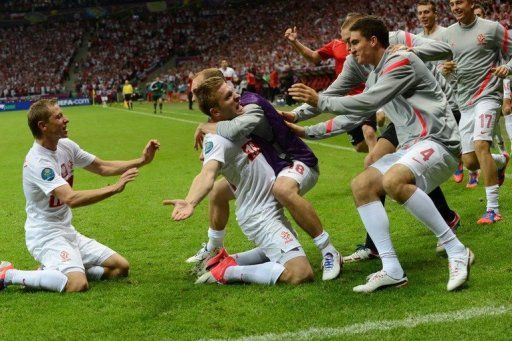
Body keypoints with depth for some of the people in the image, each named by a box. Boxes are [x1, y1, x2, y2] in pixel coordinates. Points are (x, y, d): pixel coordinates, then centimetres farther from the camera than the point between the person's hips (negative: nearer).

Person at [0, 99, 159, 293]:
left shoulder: (66, 146, 5)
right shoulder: (37, 161, -22)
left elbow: (102, 168, 15)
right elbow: (71, 198, -33)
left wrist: (142, 160, 4)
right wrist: (115, 188, -31)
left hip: (68, 233, 9)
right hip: (45, 235, -9)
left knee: (121, 267, 1)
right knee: (78, 285, -31)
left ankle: (53, 270, 7)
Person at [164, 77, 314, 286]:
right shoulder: (217, 138, -22)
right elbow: (208, 172, -43)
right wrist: (190, 202, -61)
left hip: (273, 211, 10)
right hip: (261, 218, -10)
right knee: (300, 273, -23)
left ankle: (229, 261, 21)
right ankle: (227, 272, -12)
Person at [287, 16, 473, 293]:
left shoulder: (401, 62, -10)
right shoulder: (375, 76, 19)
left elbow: (369, 102, -21)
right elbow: (353, 118, 26)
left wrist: (320, 101, -15)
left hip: (437, 142, -10)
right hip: (411, 146, 10)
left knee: (393, 180, -34)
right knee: (361, 185, -4)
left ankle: (456, 252, -26)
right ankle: (392, 270, -10)